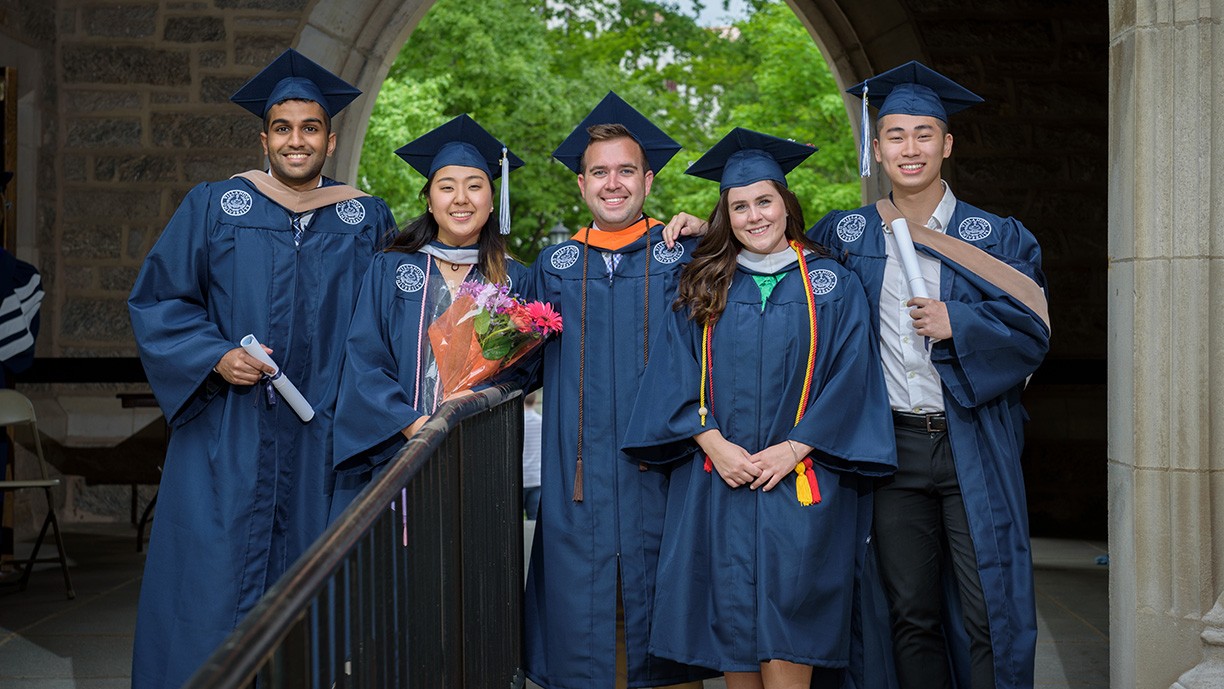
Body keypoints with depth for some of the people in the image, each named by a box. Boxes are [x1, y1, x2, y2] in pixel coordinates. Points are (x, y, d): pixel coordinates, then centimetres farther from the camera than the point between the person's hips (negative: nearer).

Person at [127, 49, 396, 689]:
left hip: (321, 437, 1)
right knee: (211, 582, -2)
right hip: (224, 439, -1)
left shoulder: (367, 221, 8)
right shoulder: (213, 207, 6)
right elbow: (156, 300, 6)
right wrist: (215, 356, -10)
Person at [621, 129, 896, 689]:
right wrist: (713, 443, -11)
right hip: (716, 484, 2)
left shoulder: (833, 286, 5)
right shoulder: (704, 287, 10)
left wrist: (793, 449, -12)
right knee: (731, 623, 3)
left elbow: (849, 377, -1)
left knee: (785, 644, -7)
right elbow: (674, 374, 4)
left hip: (801, 483, -2)